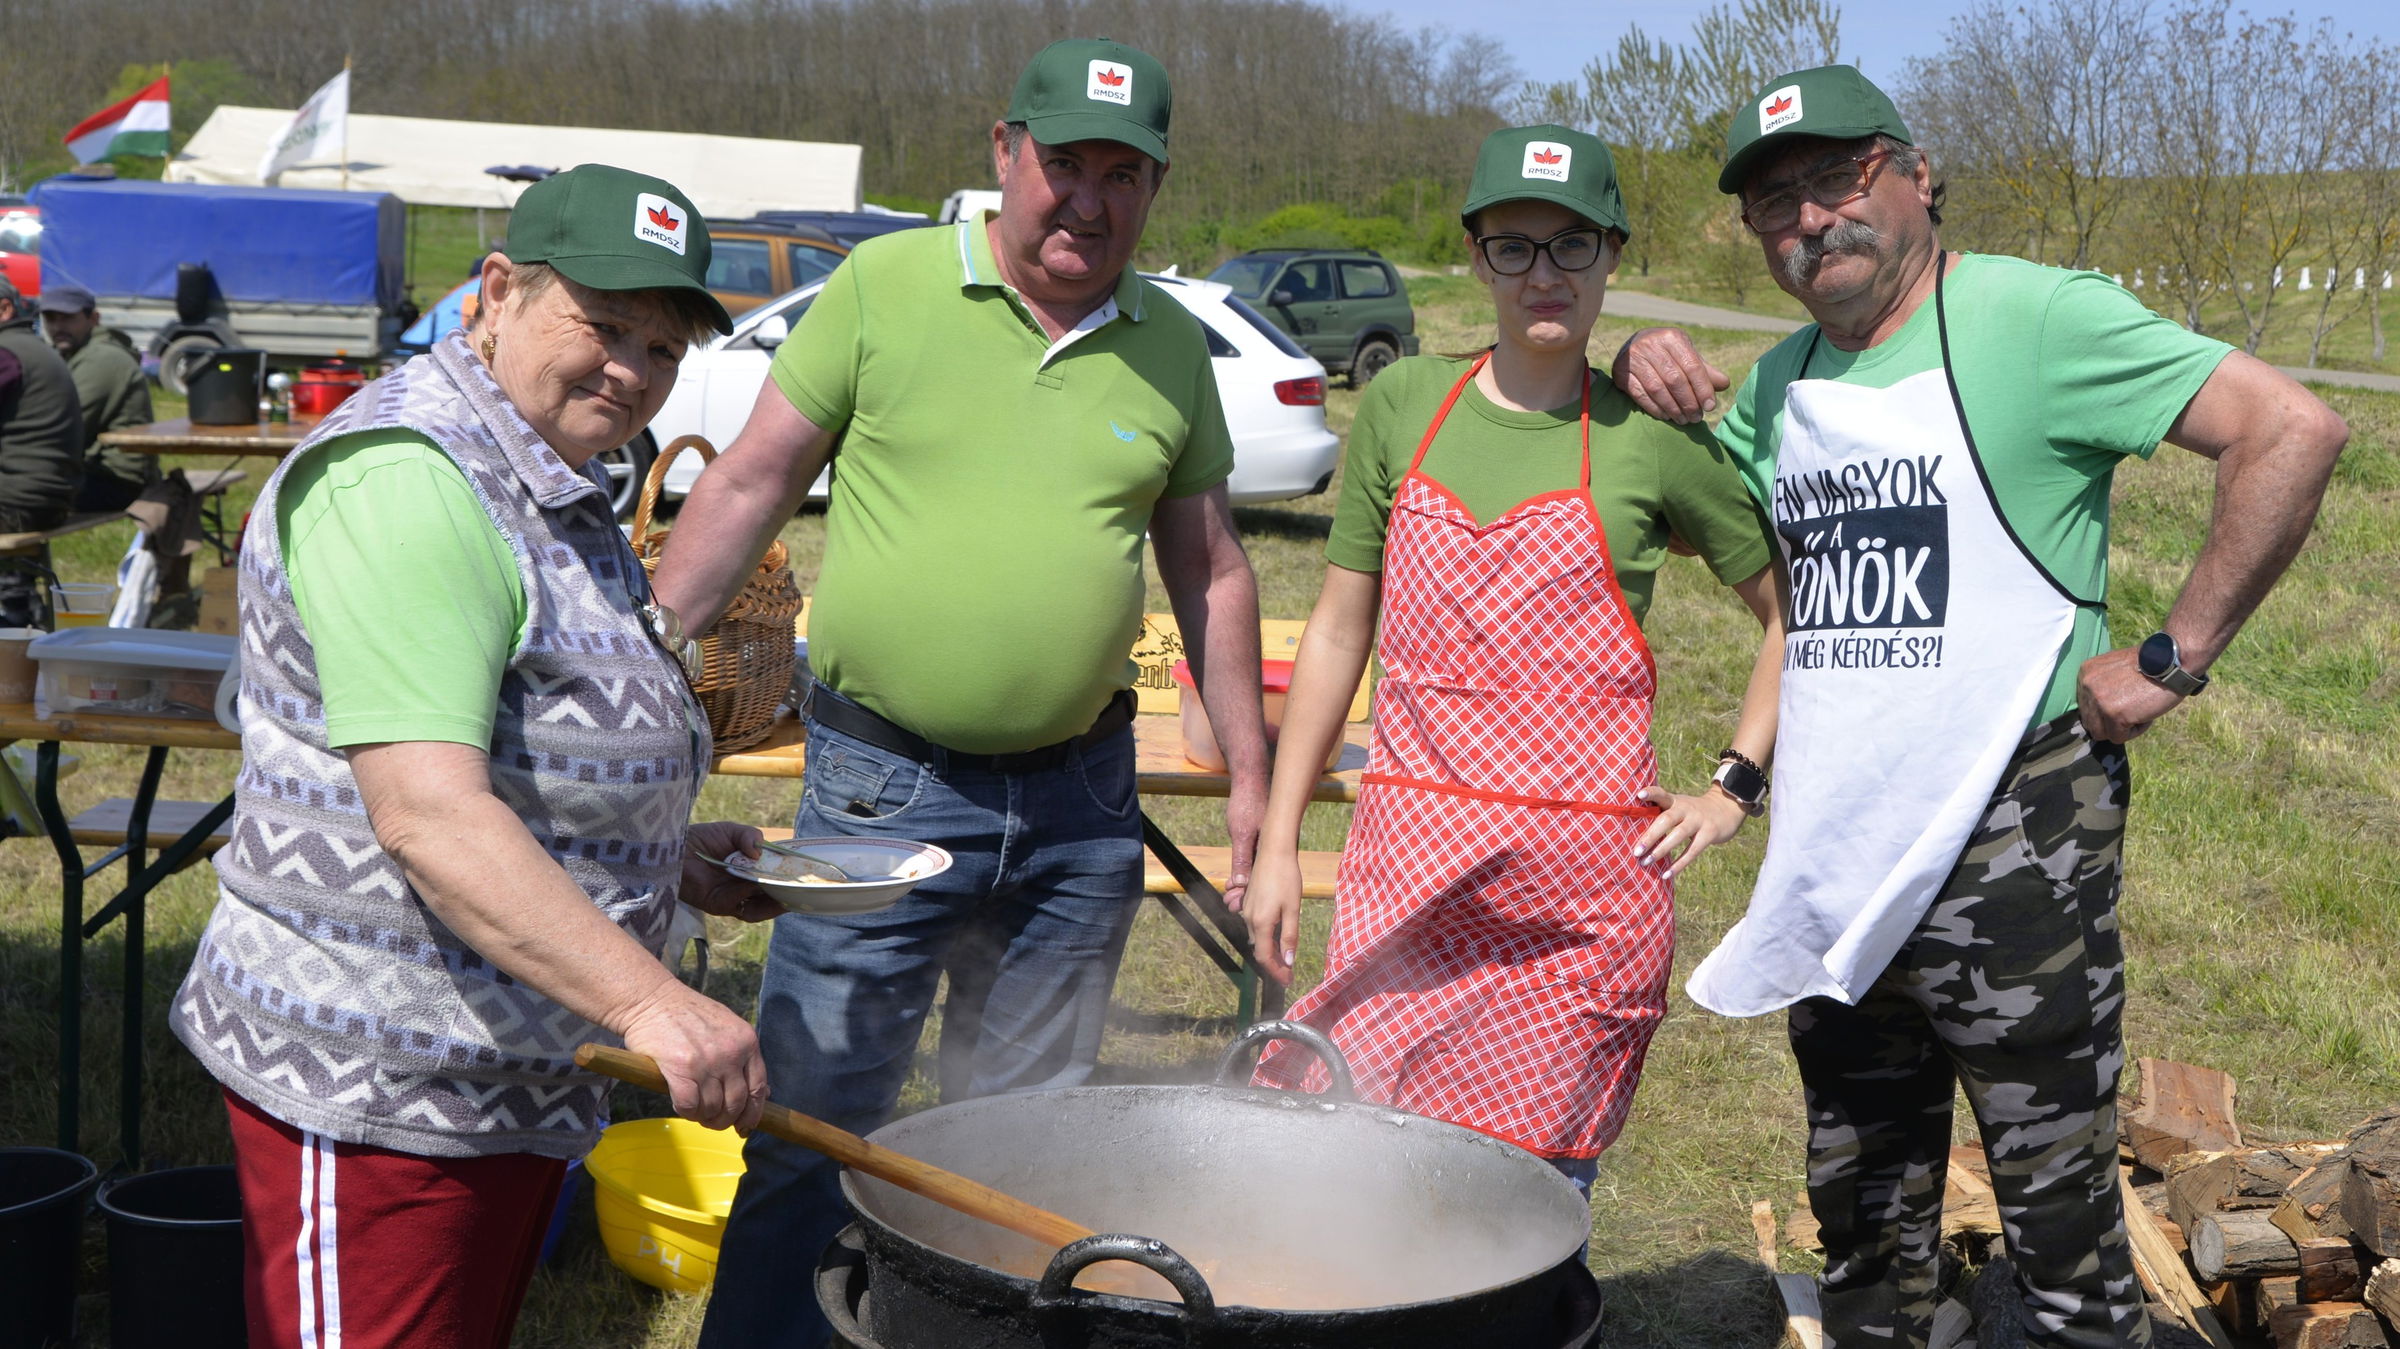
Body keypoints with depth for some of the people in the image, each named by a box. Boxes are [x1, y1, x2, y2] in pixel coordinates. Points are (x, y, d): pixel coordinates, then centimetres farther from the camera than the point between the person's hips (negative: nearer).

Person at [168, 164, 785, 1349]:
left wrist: (670, 859, 13)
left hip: (513, 1079, 10)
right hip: (380, 1093, -10)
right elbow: (427, 814, -29)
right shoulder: (406, 483, -19)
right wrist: (649, 1001, -35)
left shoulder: (551, 492, 16)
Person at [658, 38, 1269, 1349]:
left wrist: (1250, 778, 12)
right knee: (812, 1130, 2)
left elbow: (1209, 570, 12)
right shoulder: (884, 286, -4)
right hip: (882, 783, -3)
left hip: (1080, 800, 3)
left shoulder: (1173, 348, 5)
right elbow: (750, 483, -1)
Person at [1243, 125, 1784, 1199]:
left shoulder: (1652, 438, 0)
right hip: (1406, 868, 2)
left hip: (1583, 888, -2)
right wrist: (1276, 842, 9)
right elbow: (1338, 634, 11)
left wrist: (1734, 791, 4)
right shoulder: (1402, 406, 7)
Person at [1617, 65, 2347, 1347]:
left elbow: (2292, 432, -14)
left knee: (2061, 1219, 2)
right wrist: (1644, 377, 6)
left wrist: (2172, 657, -14)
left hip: (2011, 848, -6)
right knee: (1864, 1220, 17)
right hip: (1834, 864, 7)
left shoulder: (2033, 318, -8)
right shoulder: (1782, 382, 13)